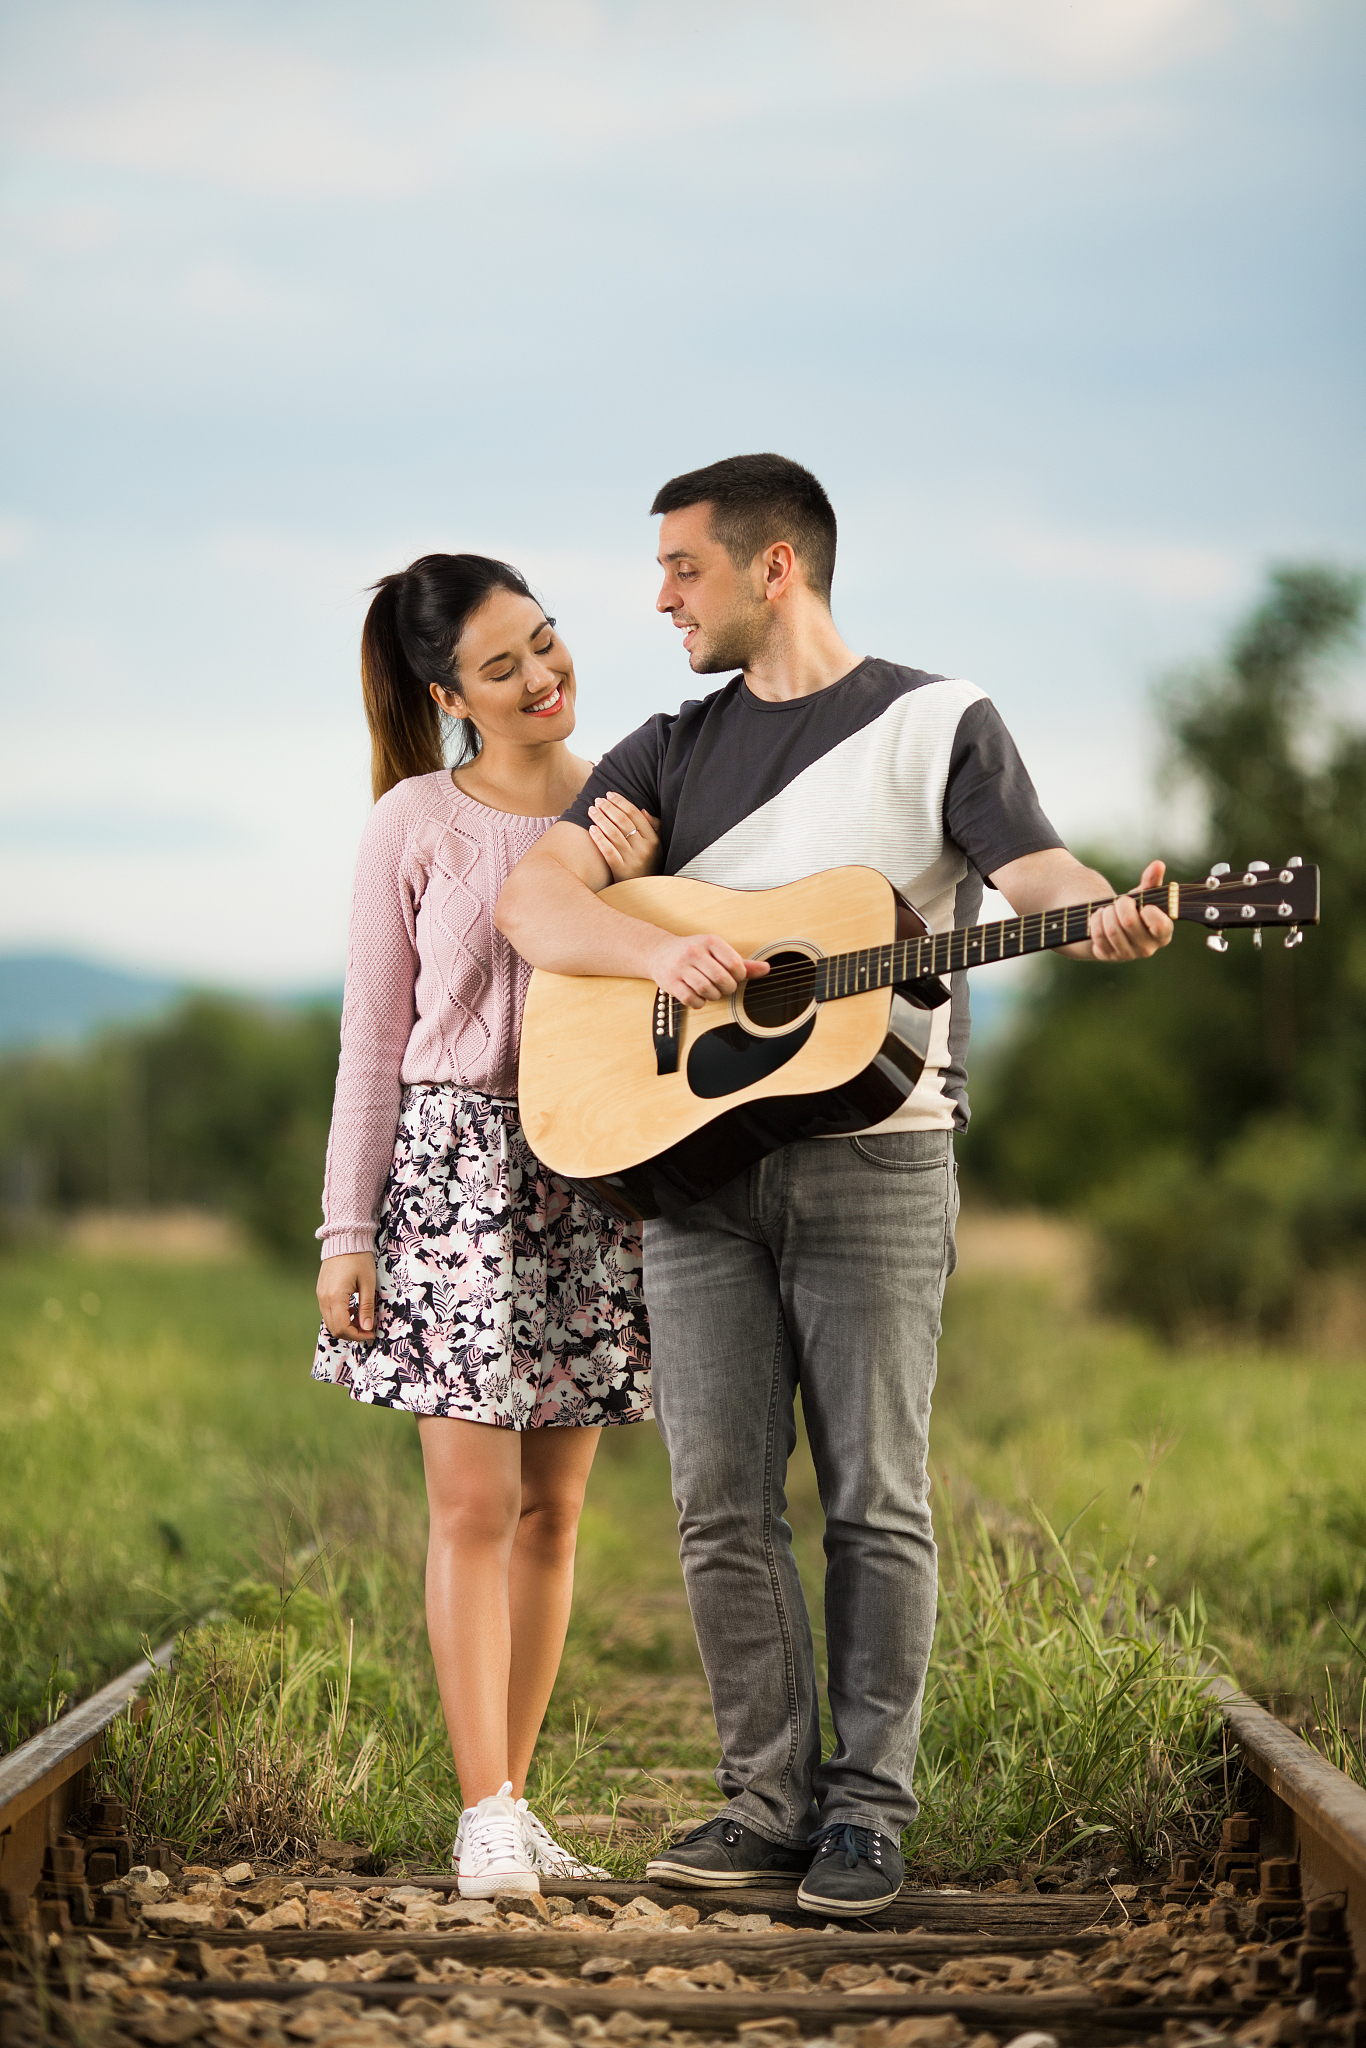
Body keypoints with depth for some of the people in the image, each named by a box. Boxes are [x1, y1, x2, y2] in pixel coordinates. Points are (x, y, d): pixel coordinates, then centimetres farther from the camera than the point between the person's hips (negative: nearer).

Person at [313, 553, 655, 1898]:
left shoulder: (635, 804, 8)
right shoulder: (415, 825, 1)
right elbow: (374, 1038, 3)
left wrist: (633, 881, -13)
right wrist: (347, 1231, -1)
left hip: (595, 1172, 3)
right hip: (452, 1163, -3)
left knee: (551, 1506, 5)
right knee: (474, 1500, -9)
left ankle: (512, 1802, 12)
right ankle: (485, 1818, -6)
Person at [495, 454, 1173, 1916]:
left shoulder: (937, 723, 5)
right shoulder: (671, 750, 15)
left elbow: (1036, 875, -9)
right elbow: (531, 899, 3)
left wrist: (1112, 922, -32)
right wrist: (657, 949, -17)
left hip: (874, 1152, -4)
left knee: (875, 1500, -2)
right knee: (722, 1506, 2)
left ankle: (867, 1808, 6)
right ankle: (770, 1798, 11)